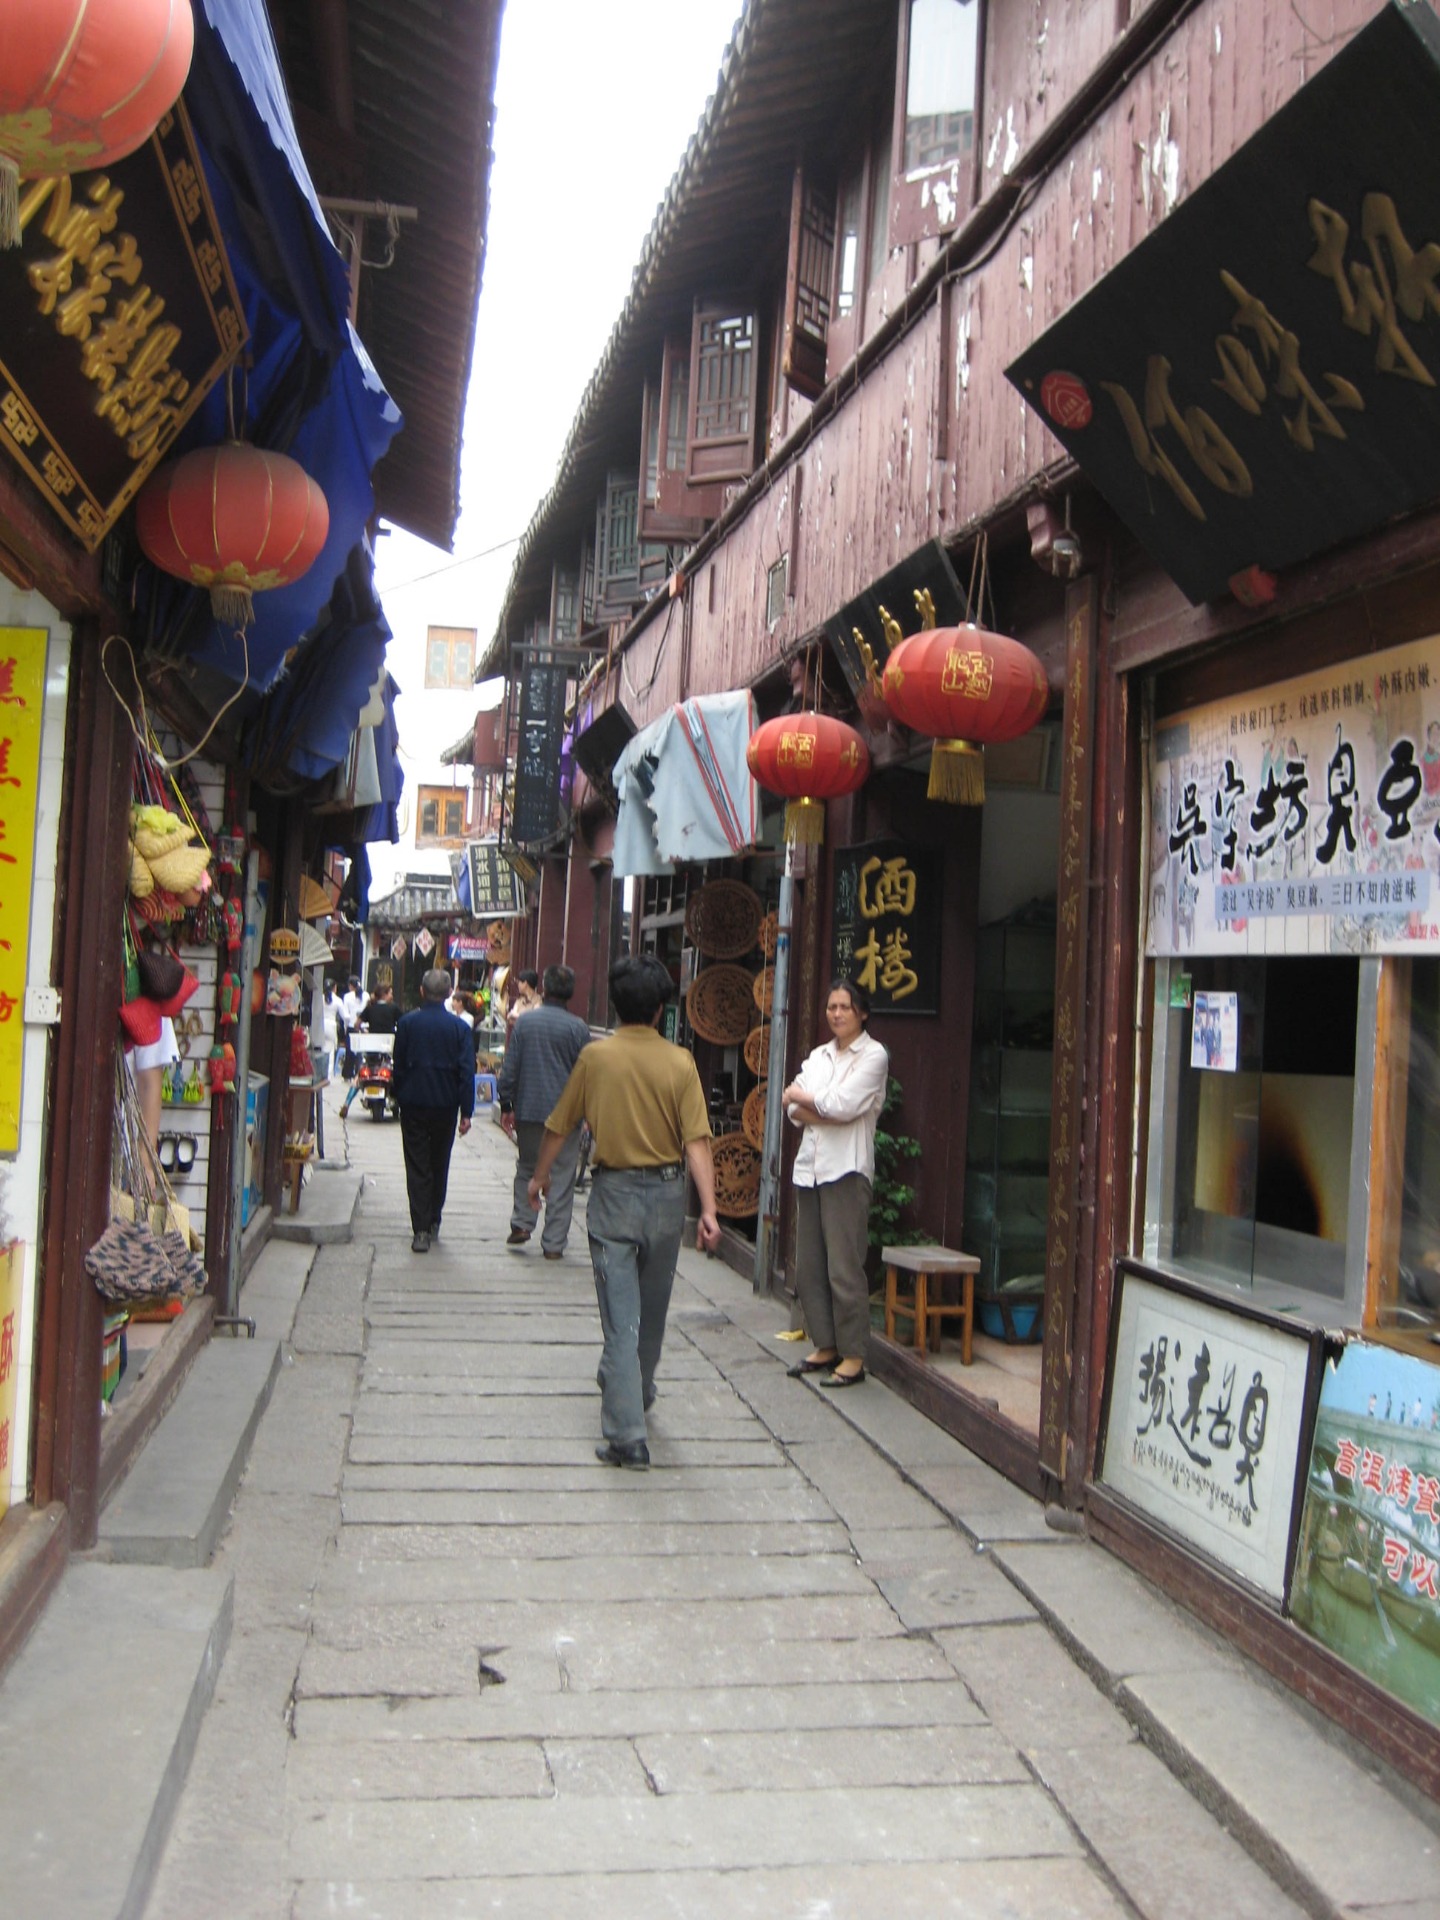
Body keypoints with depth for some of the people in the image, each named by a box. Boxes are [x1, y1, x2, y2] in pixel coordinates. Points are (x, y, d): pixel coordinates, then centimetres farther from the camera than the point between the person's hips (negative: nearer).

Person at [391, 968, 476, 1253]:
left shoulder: (407, 1023, -4)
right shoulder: (459, 1027, -5)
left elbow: (398, 1066, 3)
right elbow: (467, 1071, -7)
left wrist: (400, 1098, 16)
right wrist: (466, 1111, -4)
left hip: (413, 1104, -1)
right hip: (445, 1105, 1)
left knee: (417, 1168, 0)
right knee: (439, 1165, 17)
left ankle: (421, 1230, -7)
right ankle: (433, 1222, 27)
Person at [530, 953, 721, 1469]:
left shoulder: (595, 1057, -7)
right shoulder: (680, 1063, -8)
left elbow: (560, 1126, 3)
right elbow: (696, 1142, -14)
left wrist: (540, 1174, 19)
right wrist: (709, 1209, -13)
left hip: (613, 1193, -2)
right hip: (666, 1193, 2)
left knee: (621, 1317, -1)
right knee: (652, 1309, 22)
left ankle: (627, 1434, -6)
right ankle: (638, 1392, 44)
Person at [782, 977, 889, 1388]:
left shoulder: (873, 1055, -1)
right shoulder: (818, 1056, 18)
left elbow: (843, 1103, -13)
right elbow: (795, 1111, 7)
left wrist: (800, 1096, 1)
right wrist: (829, 1111, -11)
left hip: (846, 1170, -7)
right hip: (810, 1167, 7)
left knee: (844, 1266, -8)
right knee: (809, 1265, 8)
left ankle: (853, 1357, 0)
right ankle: (825, 1346, 19)